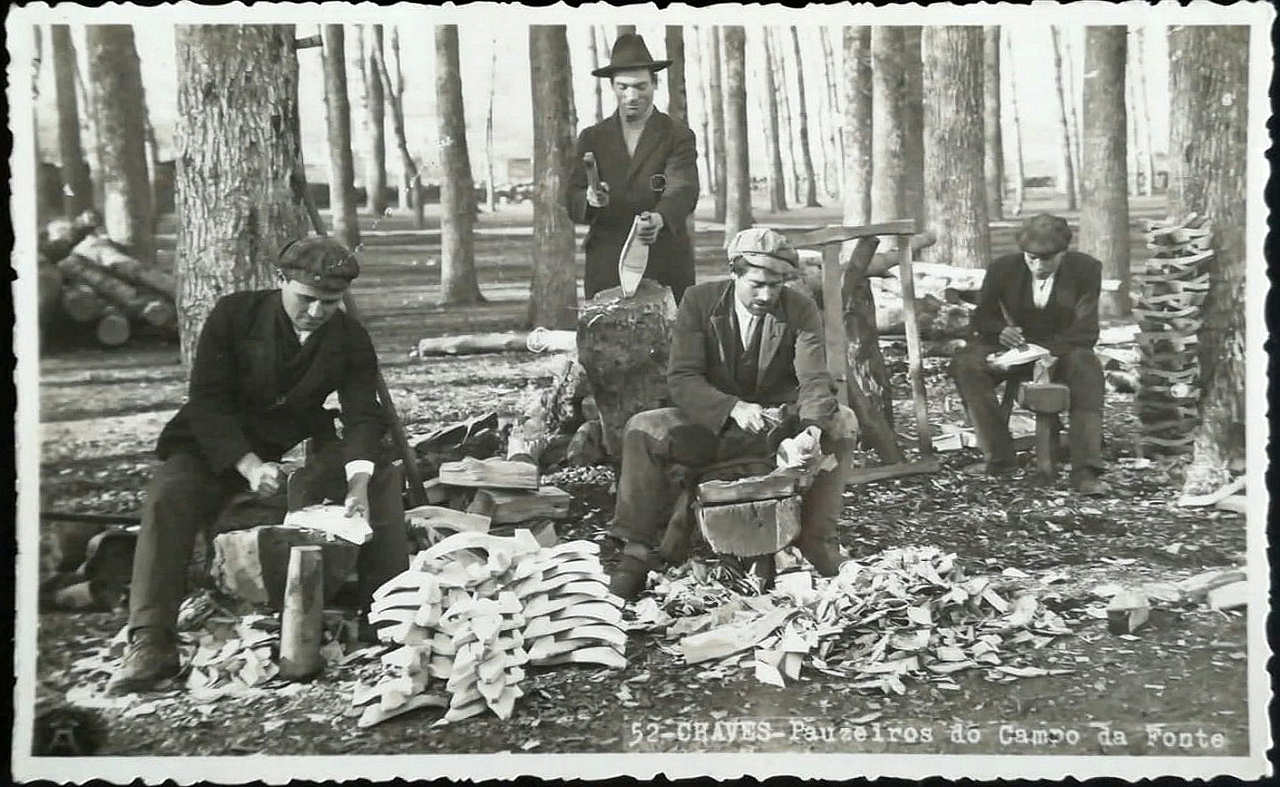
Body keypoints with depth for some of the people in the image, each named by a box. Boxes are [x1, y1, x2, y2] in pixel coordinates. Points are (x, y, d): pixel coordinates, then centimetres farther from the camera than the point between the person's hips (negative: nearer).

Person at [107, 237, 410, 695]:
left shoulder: (350, 339, -7)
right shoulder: (234, 315, -14)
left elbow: (363, 415, -14)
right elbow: (208, 401, -17)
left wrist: (358, 481, -34)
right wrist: (249, 466, -31)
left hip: (300, 447, 2)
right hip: (220, 446, -2)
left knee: (383, 482, -17)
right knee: (167, 495, -30)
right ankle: (150, 644, -29)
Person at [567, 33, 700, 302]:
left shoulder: (678, 136, 3)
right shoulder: (592, 138, 11)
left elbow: (683, 189, -13)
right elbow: (572, 200, 5)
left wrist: (659, 219, -35)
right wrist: (589, 199, -20)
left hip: (665, 267, -1)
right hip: (605, 267, 2)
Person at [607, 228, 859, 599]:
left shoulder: (801, 310, -9)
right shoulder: (699, 301, -10)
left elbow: (815, 380, -19)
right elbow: (681, 378, -17)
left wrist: (809, 430, -41)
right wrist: (733, 408, -35)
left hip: (780, 416, 1)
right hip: (712, 421, 0)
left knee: (841, 422, -26)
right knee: (642, 429, -26)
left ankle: (817, 545, -16)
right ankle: (636, 552, -17)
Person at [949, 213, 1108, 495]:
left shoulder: (1086, 269, -9)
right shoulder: (1003, 268, -5)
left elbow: (1085, 331, -13)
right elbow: (981, 318, 4)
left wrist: (1048, 352, -30)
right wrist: (1001, 331, -21)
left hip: (1064, 350, -2)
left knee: (1087, 367, -36)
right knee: (965, 364, -25)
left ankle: (1085, 470, -36)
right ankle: (1000, 457, -23)